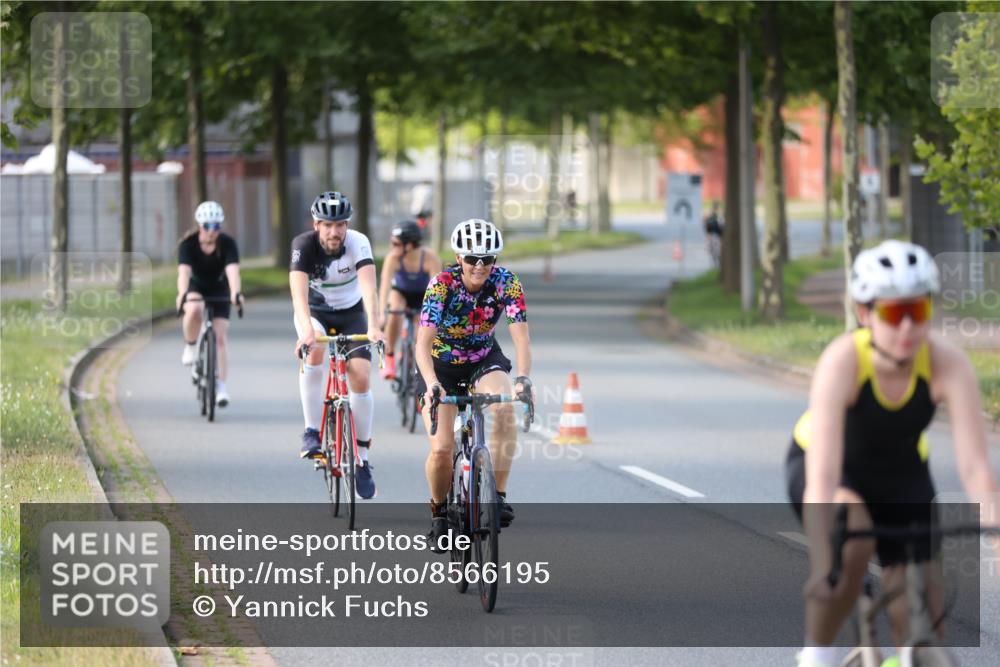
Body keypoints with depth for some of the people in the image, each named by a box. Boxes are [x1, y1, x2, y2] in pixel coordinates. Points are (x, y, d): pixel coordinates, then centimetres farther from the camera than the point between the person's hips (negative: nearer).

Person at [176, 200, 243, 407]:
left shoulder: (228, 244, -25)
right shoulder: (188, 244, -25)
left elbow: (233, 270, -38)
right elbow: (184, 271, -38)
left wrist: (235, 293, -57)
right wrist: (182, 295, -57)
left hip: (219, 289, 1)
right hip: (195, 287, -1)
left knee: (221, 336, -9)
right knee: (194, 310, -36)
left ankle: (221, 385, -1)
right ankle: (190, 347, -10)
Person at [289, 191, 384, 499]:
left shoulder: (358, 243, -26)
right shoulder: (304, 245, -27)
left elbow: (368, 287, -38)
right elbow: (299, 291, -40)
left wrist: (373, 326, -54)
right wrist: (306, 329, -56)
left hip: (351, 312, 1)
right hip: (314, 311, -1)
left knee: (361, 378, -14)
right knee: (314, 351, -33)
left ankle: (362, 458, 1)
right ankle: (312, 432, -21)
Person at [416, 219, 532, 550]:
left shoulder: (506, 283, -21)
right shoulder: (442, 284, -26)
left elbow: (521, 336, -27)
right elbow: (423, 343, -33)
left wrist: (523, 377, -45)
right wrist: (431, 384, -50)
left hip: (484, 358, 1)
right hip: (442, 364, -1)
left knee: (504, 409, -32)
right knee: (442, 449, -15)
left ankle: (498, 495, -23)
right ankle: (438, 510, 14)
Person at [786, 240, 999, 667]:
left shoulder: (949, 364, -30)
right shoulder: (843, 361, -36)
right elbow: (822, 477, -42)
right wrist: (821, 567, -51)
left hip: (902, 475, 3)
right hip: (832, 466, -3)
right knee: (852, 542, -34)